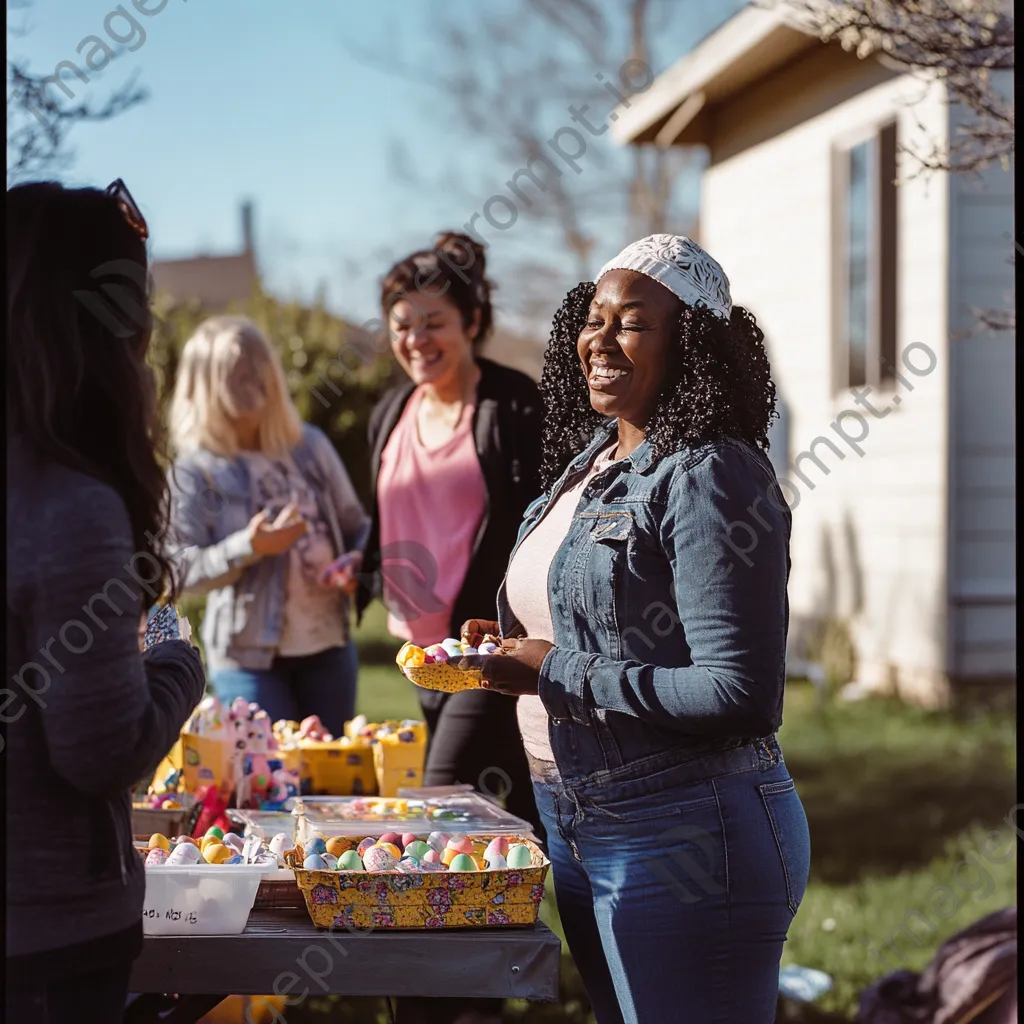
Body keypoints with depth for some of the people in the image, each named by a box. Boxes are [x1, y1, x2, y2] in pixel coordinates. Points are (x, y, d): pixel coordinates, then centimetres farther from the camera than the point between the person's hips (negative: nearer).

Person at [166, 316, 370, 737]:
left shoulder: (310, 444, 4)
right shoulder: (194, 469, -8)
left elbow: (357, 525, 11)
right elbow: (181, 568, -11)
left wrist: (356, 561, -10)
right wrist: (248, 548, -25)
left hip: (329, 647, 4)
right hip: (248, 655, -4)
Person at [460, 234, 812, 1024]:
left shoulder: (711, 477, -18)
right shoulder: (589, 461, 10)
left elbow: (740, 695, -24)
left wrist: (558, 675, -19)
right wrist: (507, 647, 2)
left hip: (685, 834, -9)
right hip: (579, 827, 9)